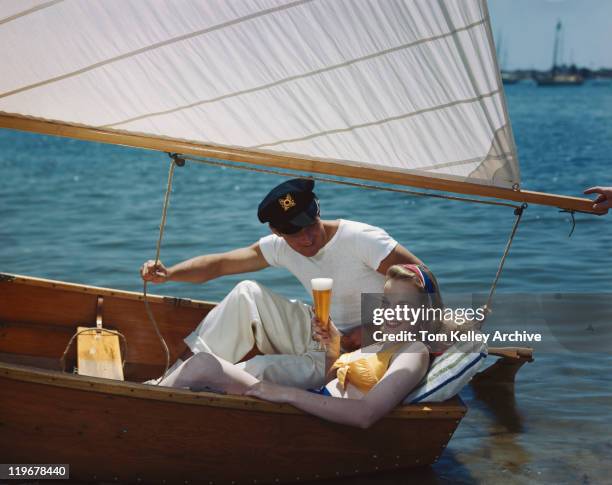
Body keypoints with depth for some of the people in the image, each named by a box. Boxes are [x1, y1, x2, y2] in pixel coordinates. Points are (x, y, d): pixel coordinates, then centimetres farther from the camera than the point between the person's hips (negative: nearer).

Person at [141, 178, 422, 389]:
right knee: (247, 294, -9)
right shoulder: (281, 247, 0)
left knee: (259, 369, -25)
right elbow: (220, 264, 2)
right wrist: (167, 274, -14)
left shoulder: (361, 239, -18)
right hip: (315, 335, 6)